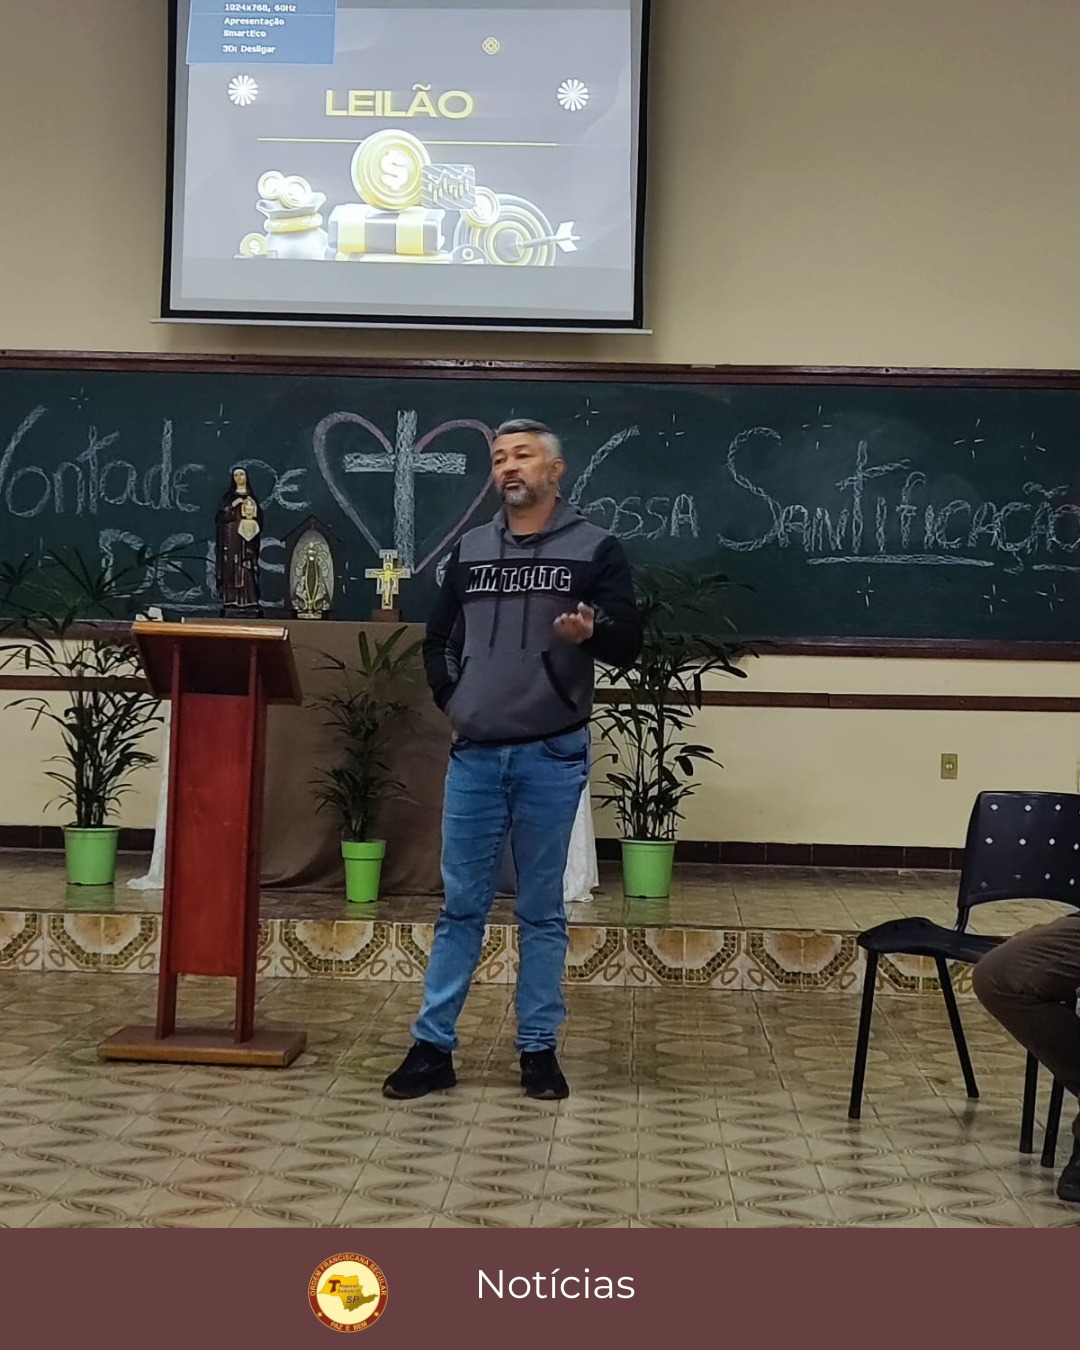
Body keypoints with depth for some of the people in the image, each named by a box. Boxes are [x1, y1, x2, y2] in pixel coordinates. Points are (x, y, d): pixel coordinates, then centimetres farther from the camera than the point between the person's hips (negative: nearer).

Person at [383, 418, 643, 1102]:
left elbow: (630, 642, -6)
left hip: (552, 757, -3)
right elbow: (439, 639, 21)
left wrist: (593, 630, -27)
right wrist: (451, 698, 6)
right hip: (474, 755, 3)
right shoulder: (469, 550, 11)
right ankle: (433, 1046, 15)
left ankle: (539, 1049, 16)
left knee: (542, 910, 6)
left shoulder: (595, 548, -1)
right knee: (461, 906, 8)